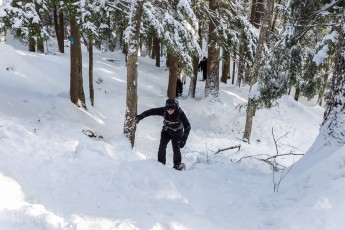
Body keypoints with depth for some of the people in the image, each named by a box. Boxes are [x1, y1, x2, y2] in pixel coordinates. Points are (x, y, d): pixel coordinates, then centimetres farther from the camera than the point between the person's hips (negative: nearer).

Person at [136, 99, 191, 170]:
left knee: (176, 148, -7)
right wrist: (140, 116, -20)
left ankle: (177, 165, 13)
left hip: (177, 132, -2)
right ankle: (161, 163, 3)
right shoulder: (163, 110, -27)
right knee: (162, 146, -10)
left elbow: (187, 126, -32)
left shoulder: (180, 113, -33)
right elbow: (152, 111, -18)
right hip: (166, 130, 2)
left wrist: (184, 139, -40)